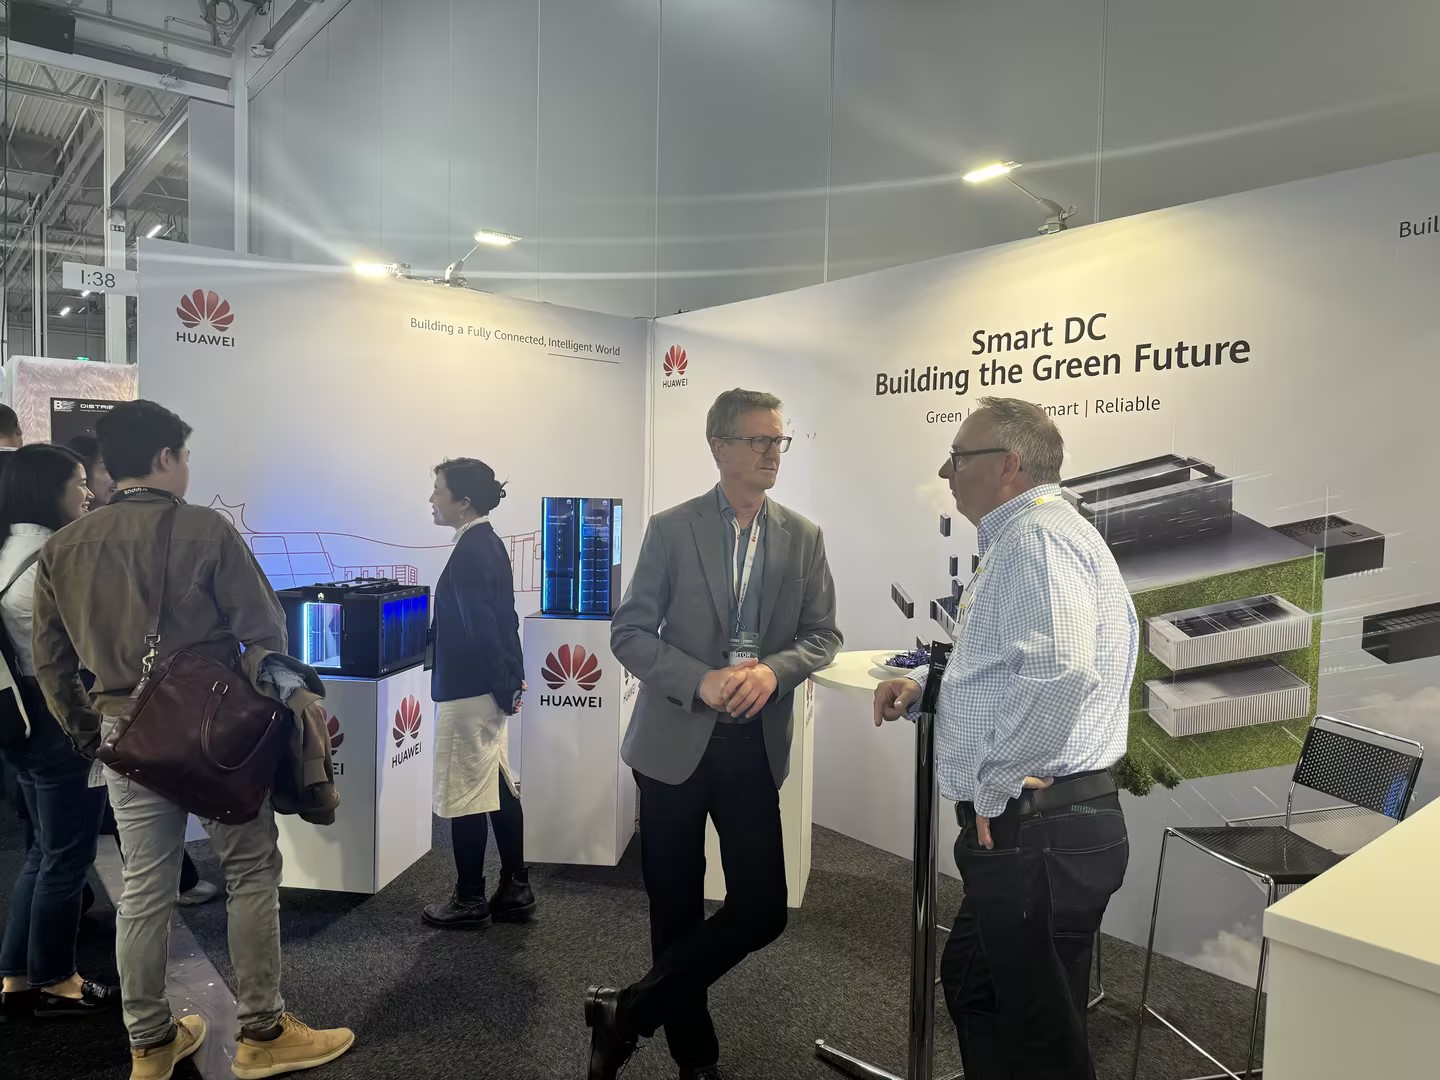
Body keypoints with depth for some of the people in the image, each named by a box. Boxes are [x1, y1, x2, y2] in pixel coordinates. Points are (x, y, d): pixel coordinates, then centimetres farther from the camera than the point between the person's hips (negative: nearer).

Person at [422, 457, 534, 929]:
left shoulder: (468, 551, -18)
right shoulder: (490, 543, 11)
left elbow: (479, 627, -22)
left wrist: (503, 688, -15)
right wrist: (511, 680, 16)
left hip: (469, 690, -10)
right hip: (489, 688, 10)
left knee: (464, 796, 3)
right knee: (498, 788, 15)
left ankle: (470, 902, 15)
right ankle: (515, 891, 24)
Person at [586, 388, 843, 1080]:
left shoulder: (804, 538, 4)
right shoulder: (671, 529, -3)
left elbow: (823, 635, 6)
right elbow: (629, 633, -4)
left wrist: (774, 670, -15)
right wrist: (701, 681, -19)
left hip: (756, 746, 2)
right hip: (675, 744, -2)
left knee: (762, 910, 0)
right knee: (677, 909, 10)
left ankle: (630, 1012, 18)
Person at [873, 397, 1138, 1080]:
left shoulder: (1035, 538, -18)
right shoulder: (1016, 540, 17)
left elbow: (1058, 672, -34)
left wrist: (993, 787, -23)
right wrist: (921, 684, 11)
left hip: (1038, 835, -11)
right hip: (1025, 831, 11)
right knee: (970, 980, 25)